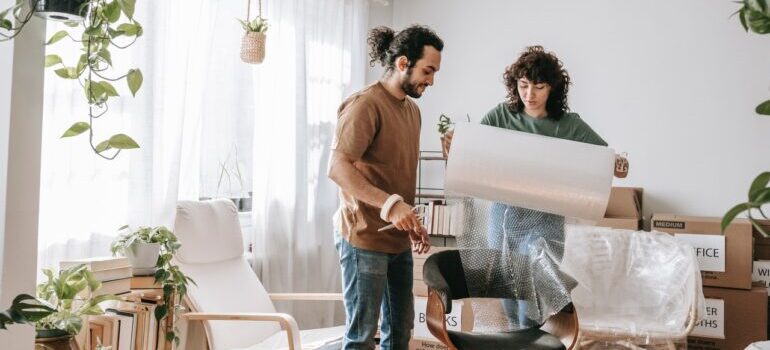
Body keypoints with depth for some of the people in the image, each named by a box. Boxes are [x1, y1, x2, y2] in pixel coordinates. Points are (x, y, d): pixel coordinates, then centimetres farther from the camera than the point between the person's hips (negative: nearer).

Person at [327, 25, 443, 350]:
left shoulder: (412, 109, 14)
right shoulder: (365, 104, -14)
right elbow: (337, 167, -23)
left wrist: (413, 224, 15)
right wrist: (389, 204, -31)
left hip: (399, 239, 9)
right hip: (365, 237, -8)